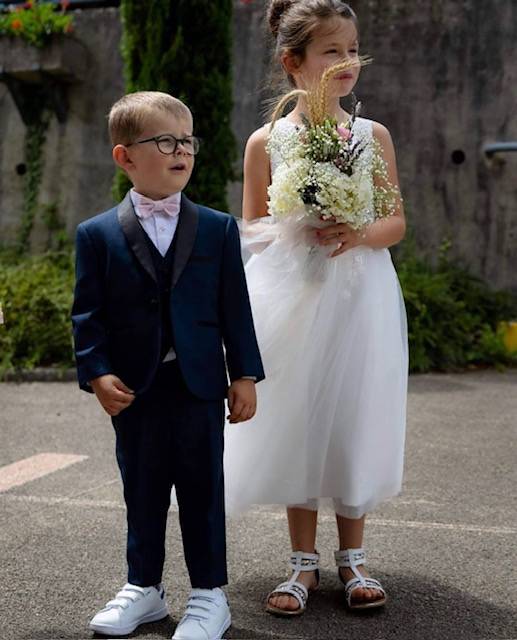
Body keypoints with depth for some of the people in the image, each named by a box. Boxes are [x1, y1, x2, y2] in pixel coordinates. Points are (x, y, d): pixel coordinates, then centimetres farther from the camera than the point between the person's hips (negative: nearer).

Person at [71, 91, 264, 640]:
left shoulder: (218, 229, 3)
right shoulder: (97, 234, 0)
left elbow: (234, 307, 3)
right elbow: (88, 313, 0)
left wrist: (244, 374, 0)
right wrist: (97, 373, -10)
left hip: (199, 385, 0)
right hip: (134, 388, 1)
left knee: (202, 490, 7)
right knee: (142, 491, 13)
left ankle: (209, 594, 20)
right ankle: (143, 587, 30)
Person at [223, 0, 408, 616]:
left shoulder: (374, 135, 5)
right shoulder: (266, 141, 2)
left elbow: (397, 222, 5)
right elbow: (250, 232, 6)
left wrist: (359, 233, -15)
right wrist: (294, 230, -13)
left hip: (358, 294, 1)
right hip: (289, 296, 0)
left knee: (352, 416, 4)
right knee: (293, 419, 3)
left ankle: (352, 555, 21)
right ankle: (303, 560, 18)